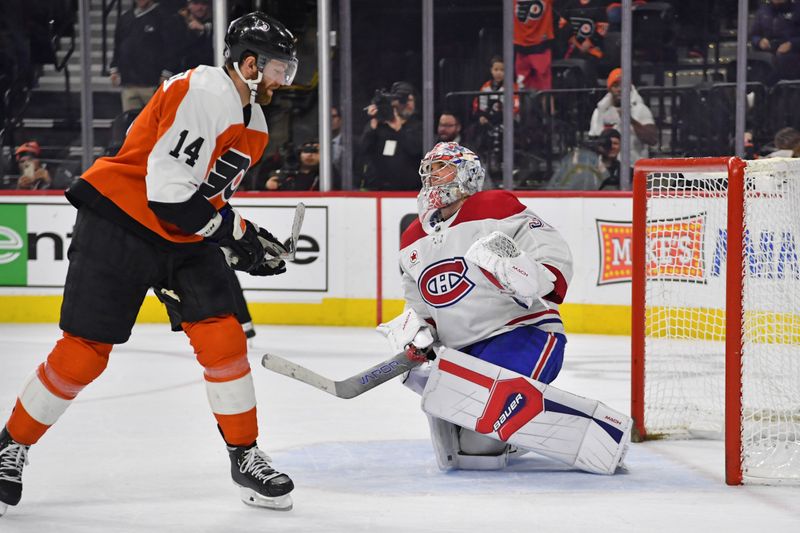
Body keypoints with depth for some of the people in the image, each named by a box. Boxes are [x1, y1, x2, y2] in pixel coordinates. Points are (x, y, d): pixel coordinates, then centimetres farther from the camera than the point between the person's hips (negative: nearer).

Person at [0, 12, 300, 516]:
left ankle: (246, 456, 6)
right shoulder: (204, 92, -21)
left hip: (185, 237, 8)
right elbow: (170, 189, -26)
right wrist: (236, 233, -18)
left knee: (223, 337, -5)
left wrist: (245, 241, 12)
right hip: (119, 225, -8)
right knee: (84, 352, -5)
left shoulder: (253, 123, 11)